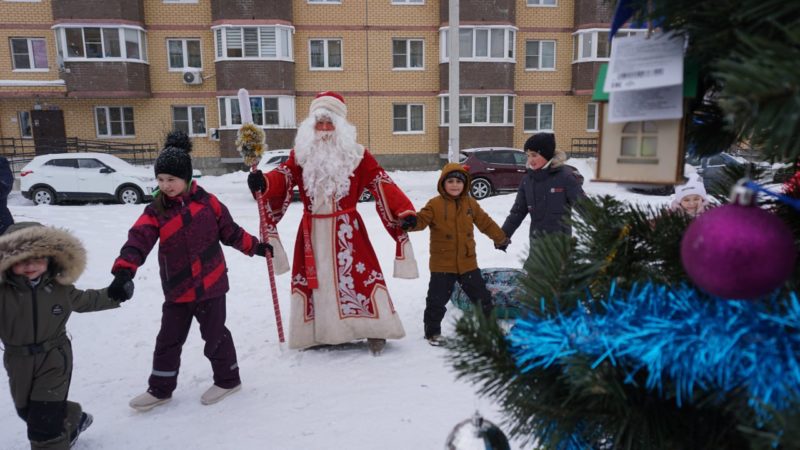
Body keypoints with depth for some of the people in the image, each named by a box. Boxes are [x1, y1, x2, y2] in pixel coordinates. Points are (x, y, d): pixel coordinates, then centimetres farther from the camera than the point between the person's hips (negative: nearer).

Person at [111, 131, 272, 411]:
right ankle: (160, 389, 31)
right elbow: (139, 239, -20)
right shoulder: (155, 211, -5)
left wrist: (254, 246, 12)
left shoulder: (206, 202, -6)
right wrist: (125, 268, -36)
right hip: (176, 289, 2)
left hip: (210, 284, -2)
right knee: (169, 339, 13)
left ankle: (227, 379, 29)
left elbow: (230, 231, 7)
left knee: (214, 334, 10)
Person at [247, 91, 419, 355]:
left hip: (347, 229, -2)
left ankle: (374, 331, 14)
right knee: (312, 279, 11)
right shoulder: (300, 154, 4)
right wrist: (263, 183, -34)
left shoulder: (356, 154, -3)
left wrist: (404, 212, -22)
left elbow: (382, 184, -10)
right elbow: (282, 178, -11)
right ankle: (316, 333, 29)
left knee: (360, 276, -3)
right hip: (312, 231, 3)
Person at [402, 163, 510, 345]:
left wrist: (500, 238, 27)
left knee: (481, 295, 14)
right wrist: (412, 222, -42)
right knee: (436, 300, 1)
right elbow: (422, 219, -18)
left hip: (468, 262, 4)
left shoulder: (470, 203, 7)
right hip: (442, 264, -4)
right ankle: (432, 331, 20)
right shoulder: (435, 204, -6)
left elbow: (485, 222, 17)